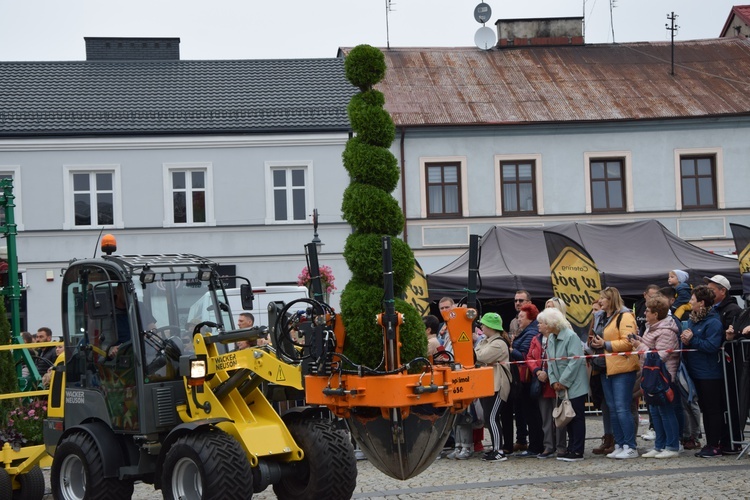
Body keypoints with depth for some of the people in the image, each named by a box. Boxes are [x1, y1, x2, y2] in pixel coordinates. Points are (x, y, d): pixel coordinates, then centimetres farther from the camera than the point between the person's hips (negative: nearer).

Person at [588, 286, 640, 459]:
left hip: (622, 368, -9)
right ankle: (619, 445, 14)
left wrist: (605, 344, -16)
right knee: (613, 409, 9)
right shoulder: (604, 317, 18)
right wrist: (596, 343, 8)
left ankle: (630, 447, -5)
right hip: (607, 369, 9)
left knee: (622, 408, -9)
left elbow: (628, 342, -18)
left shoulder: (624, 316, -9)